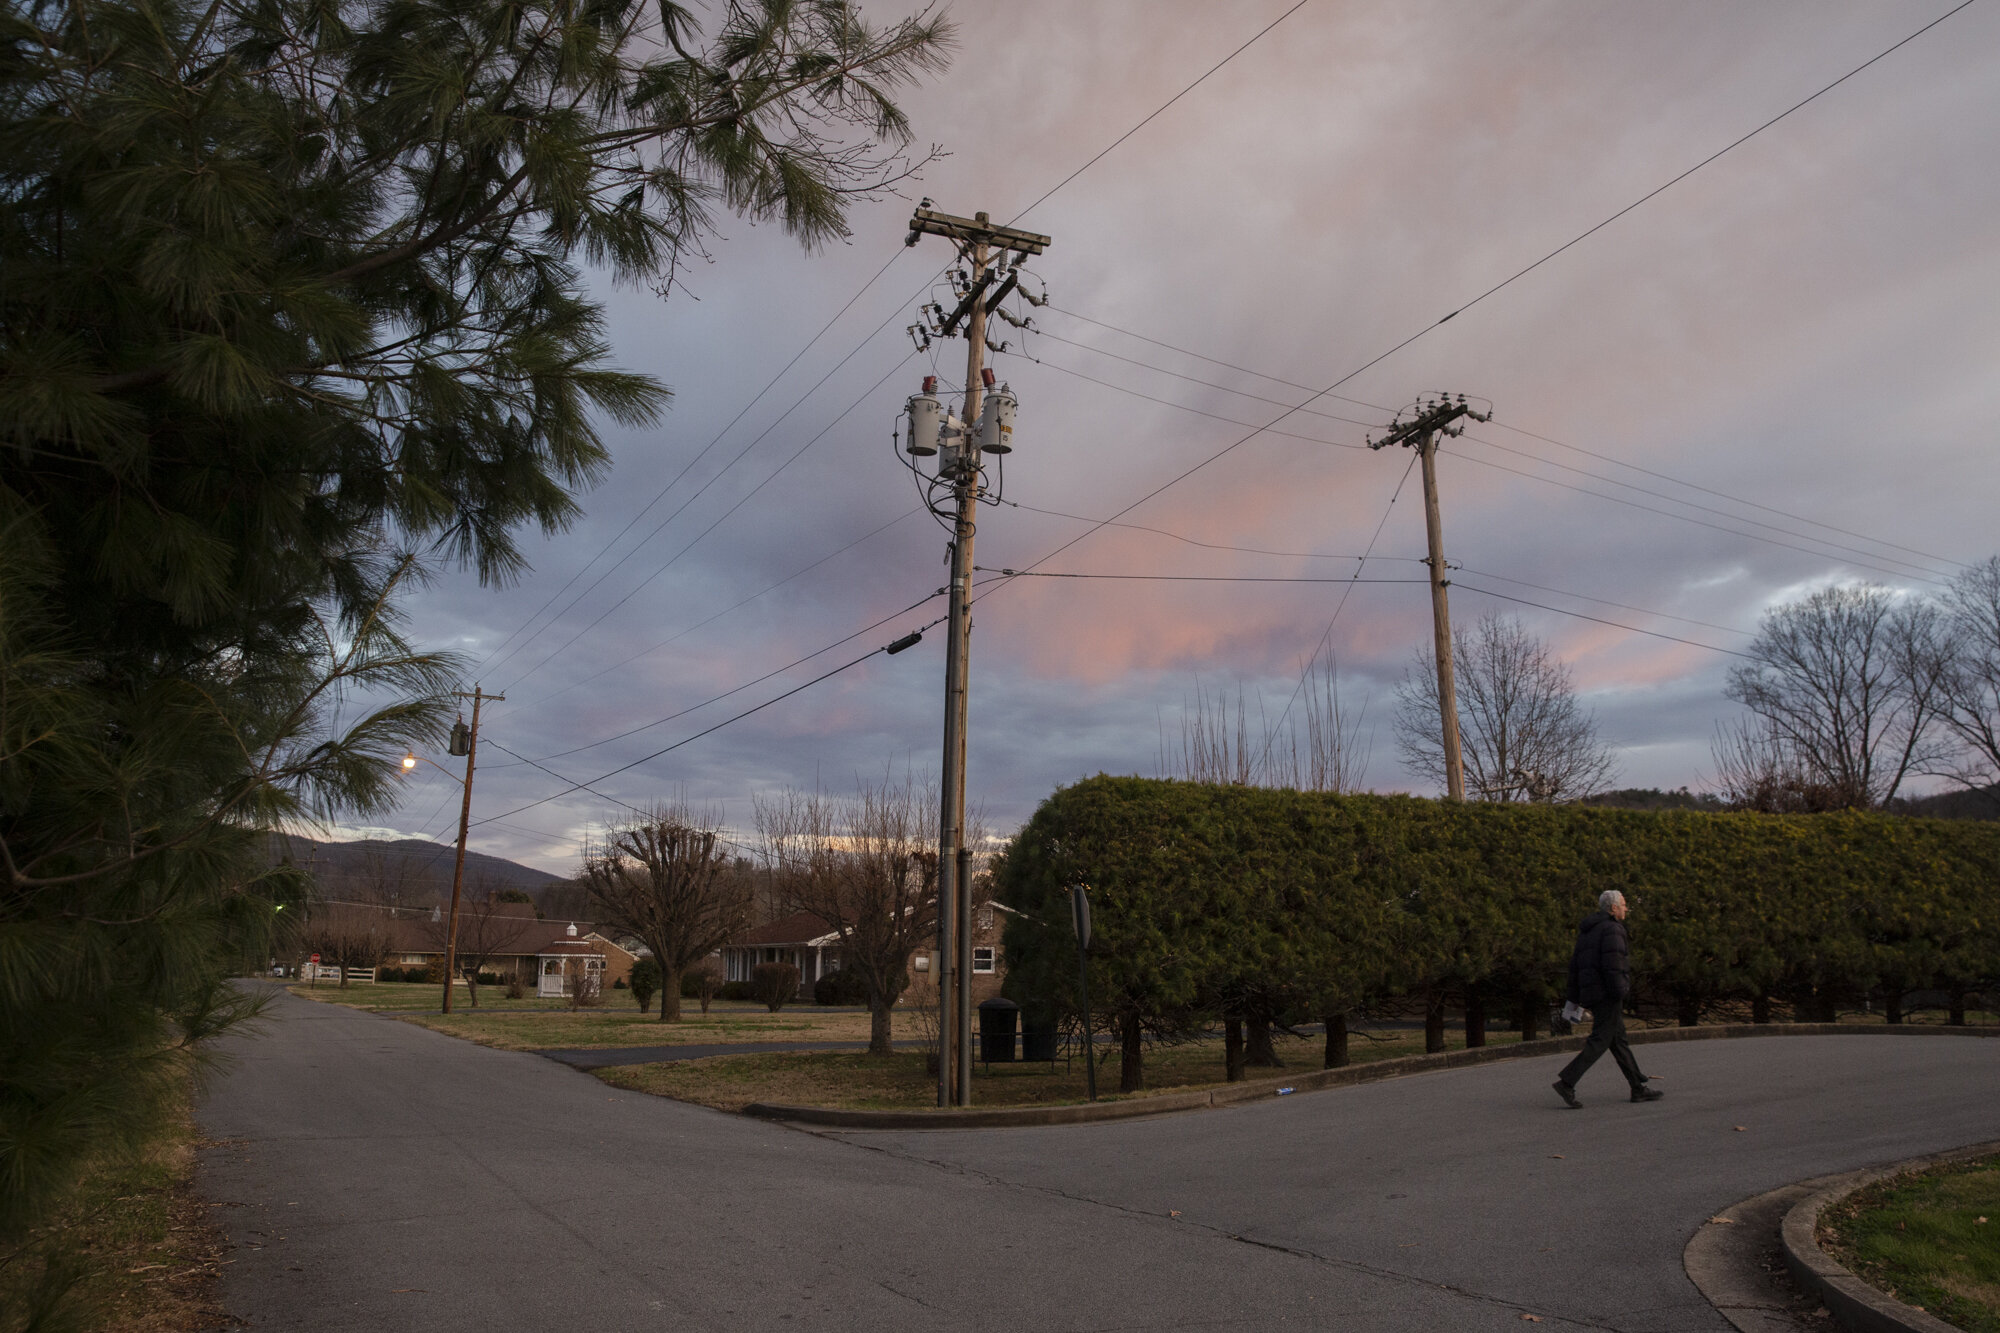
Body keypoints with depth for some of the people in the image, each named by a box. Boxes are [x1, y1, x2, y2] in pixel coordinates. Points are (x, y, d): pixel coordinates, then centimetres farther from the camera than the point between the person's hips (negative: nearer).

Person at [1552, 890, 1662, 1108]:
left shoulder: (1587, 931, 18)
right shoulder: (1611, 929, -10)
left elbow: (1575, 965, 17)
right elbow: (1612, 965, -21)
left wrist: (1573, 1000, 17)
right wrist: (1619, 994, -21)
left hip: (1591, 993, 9)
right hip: (1607, 994, -9)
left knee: (1619, 1040, 14)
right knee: (1600, 1041, -9)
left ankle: (1639, 1089, 20)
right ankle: (1567, 1083, -15)